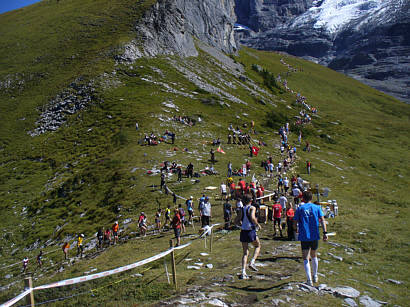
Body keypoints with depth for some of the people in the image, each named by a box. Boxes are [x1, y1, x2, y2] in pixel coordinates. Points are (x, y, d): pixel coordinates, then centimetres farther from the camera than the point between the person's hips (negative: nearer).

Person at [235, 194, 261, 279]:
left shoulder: (241, 209, 9)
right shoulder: (252, 208, -6)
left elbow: (236, 221, 10)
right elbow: (252, 218, -23)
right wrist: (257, 224, -8)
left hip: (243, 231, 4)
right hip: (251, 231, -4)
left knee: (245, 253, 9)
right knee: (258, 246, 22)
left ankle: (243, 273, 0)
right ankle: (252, 262, 3)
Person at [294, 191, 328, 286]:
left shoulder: (300, 209, 1)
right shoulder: (317, 207, 5)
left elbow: (295, 223, -1)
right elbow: (322, 220, -5)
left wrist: (297, 227, 19)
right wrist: (325, 232, -8)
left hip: (304, 237, -2)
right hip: (315, 236, 3)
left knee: (306, 258, 0)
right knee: (314, 256, 22)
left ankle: (309, 280, -11)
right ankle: (315, 277, 34)